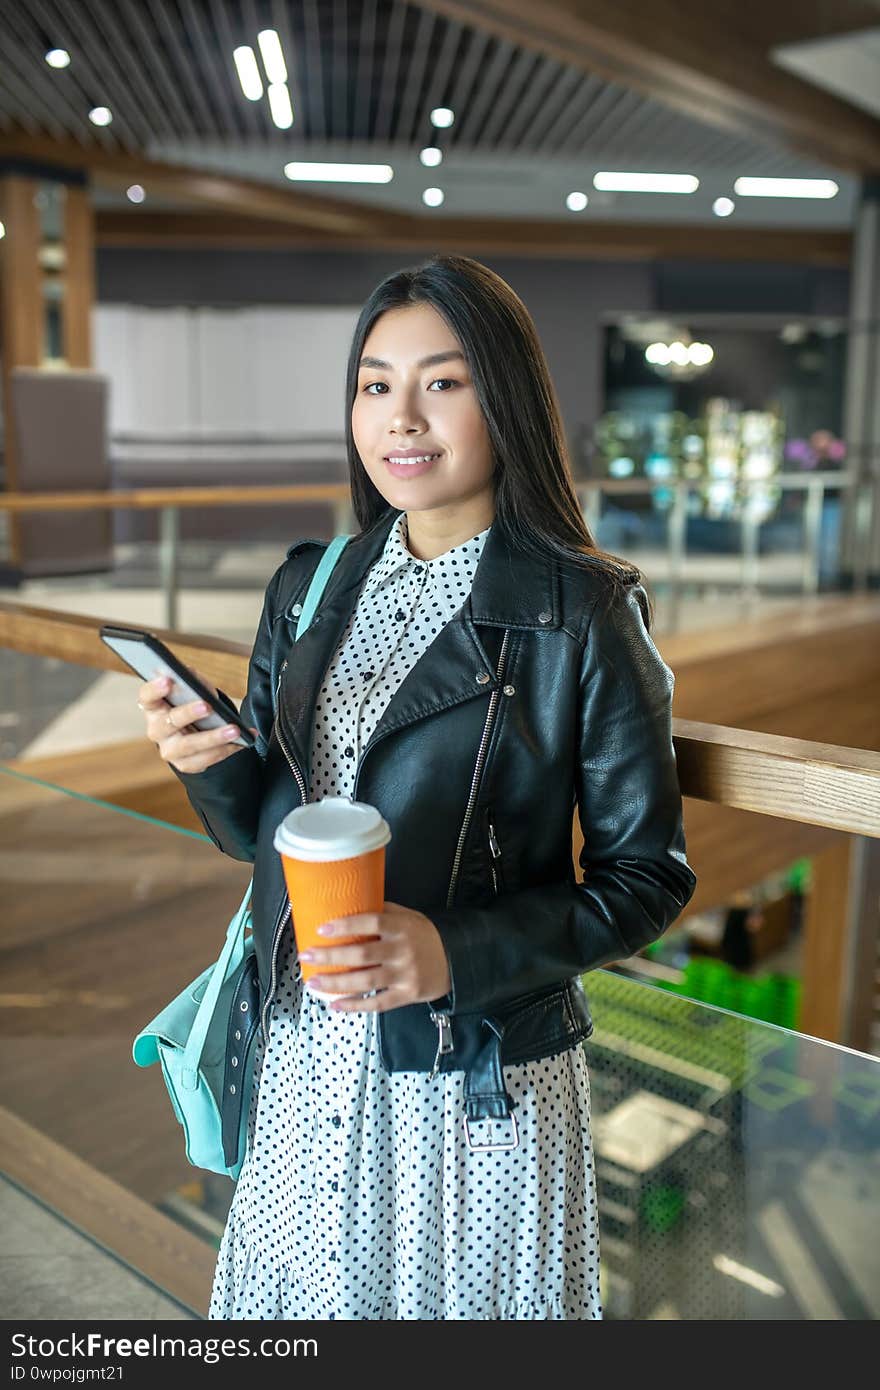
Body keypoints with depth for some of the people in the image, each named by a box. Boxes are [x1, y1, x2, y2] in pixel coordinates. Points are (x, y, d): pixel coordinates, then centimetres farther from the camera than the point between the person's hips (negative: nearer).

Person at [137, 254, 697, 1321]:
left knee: (455, 1291, 18)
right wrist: (213, 765, -15)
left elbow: (647, 875, -10)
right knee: (306, 1282, 23)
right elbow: (259, 829, 7)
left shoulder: (583, 615, -14)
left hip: (480, 1081, -4)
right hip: (306, 1055, 5)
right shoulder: (308, 589, 1)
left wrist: (459, 952, -23)